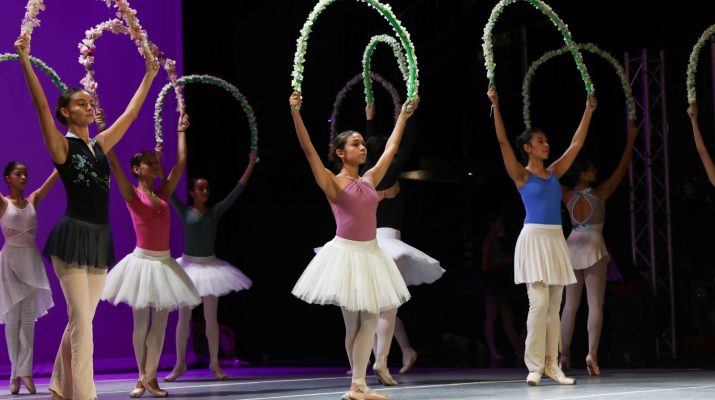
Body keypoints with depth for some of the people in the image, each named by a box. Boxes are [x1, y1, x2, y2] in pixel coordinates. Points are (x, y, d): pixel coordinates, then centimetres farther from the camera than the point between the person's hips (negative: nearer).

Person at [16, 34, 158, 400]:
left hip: (100, 239, 7)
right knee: (81, 320, -11)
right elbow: (41, 105, -14)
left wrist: (150, 74, 27)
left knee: (80, 321, 12)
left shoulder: (101, 145, 14)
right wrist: (25, 61, -21)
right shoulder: (62, 146, -3)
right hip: (73, 236, -7)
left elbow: (131, 112, 22)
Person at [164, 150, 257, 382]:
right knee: (184, 317, 2)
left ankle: (214, 363, 9)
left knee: (211, 317, 3)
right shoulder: (185, 212, -3)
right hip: (189, 265, -1)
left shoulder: (215, 212, 2)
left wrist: (251, 164, 0)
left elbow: (237, 191, 2)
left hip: (210, 265, 1)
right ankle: (180, 364, 9)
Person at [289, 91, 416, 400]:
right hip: (346, 254, -6)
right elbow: (308, 149, -16)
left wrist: (404, 115, 26)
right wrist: (295, 113, -26)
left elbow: (391, 148, 21)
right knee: (354, 324, 0)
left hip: (370, 254, 6)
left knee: (369, 322, 0)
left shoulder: (369, 180, 10)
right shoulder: (332, 183, -6)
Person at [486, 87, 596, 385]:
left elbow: (576, 144, 16)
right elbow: (503, 142, -11)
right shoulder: (521, 175, -1)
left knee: (554, 307, 5)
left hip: (556, 240, 6)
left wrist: (588, 111, 16)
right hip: (534, 238, -6)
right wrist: (495, 107, -16)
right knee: (539, 303, -12)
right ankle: (534, 366, -6)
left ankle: (551, 365, 9)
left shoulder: (554, 172, 14)